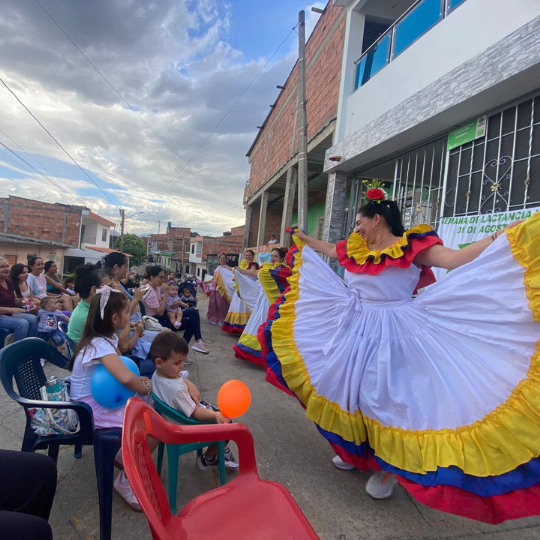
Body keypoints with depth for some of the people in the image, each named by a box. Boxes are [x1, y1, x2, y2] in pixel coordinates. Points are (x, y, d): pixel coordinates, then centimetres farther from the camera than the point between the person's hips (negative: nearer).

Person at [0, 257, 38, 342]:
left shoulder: (9, 282, 9)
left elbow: (13, 300, 18)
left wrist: (21, 301, -4)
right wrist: (11, 309, -30)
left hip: (9, 314, 9)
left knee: (33, 319, -5)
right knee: (22, 323, -28)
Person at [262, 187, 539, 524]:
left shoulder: (411, 246, -12)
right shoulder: (356, 248, 7)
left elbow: (455, 259, -23)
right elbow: (327, 249, 25)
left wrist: (503, 237, -34)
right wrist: (303, 239, 38)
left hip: (391, 334, -6)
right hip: (355, 331, 7)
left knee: (383, 396, 1)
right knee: (353, 390, 14)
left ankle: (387, 467, 25)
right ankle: (357, 450, 38)